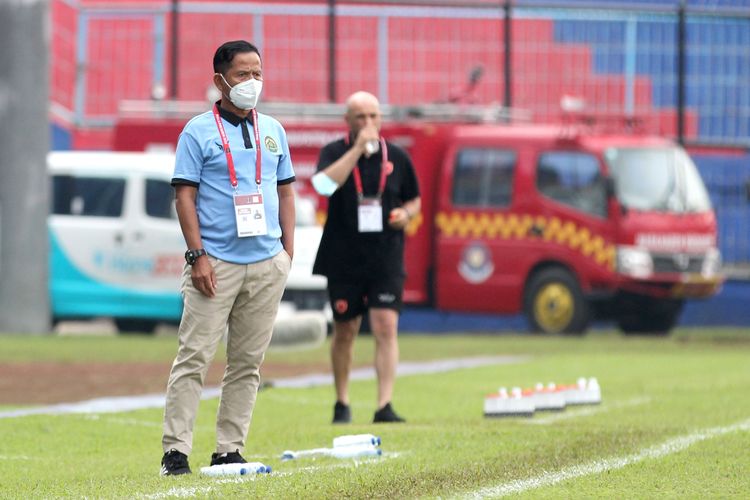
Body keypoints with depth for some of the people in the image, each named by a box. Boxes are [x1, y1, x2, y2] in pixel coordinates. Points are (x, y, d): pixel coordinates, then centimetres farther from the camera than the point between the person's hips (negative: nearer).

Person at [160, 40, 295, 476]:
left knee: (249, 362, 5)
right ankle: (176, 450, -8)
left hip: (267, 264, 5)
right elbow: (185, 196, -5)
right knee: (194, 357, -8)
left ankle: (230, 450, 10)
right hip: (217, 263, -5)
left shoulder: (273, 131, 14)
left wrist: (288, 250, 9)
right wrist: (197, 255, -13)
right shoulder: (198, 132, -1)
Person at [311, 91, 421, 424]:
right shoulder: (334, 152, -1)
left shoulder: (396, 157, 6)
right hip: (344, 259, -1)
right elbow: (323, 184, -23)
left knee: (386, 328, -12)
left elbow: (414, 199, 18)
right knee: (345, 332, 9)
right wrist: (358, 148, -23)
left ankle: (385, 406, -15)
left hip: (386, 260, 1)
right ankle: (342, 403, 24)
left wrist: (406, 214, -5)